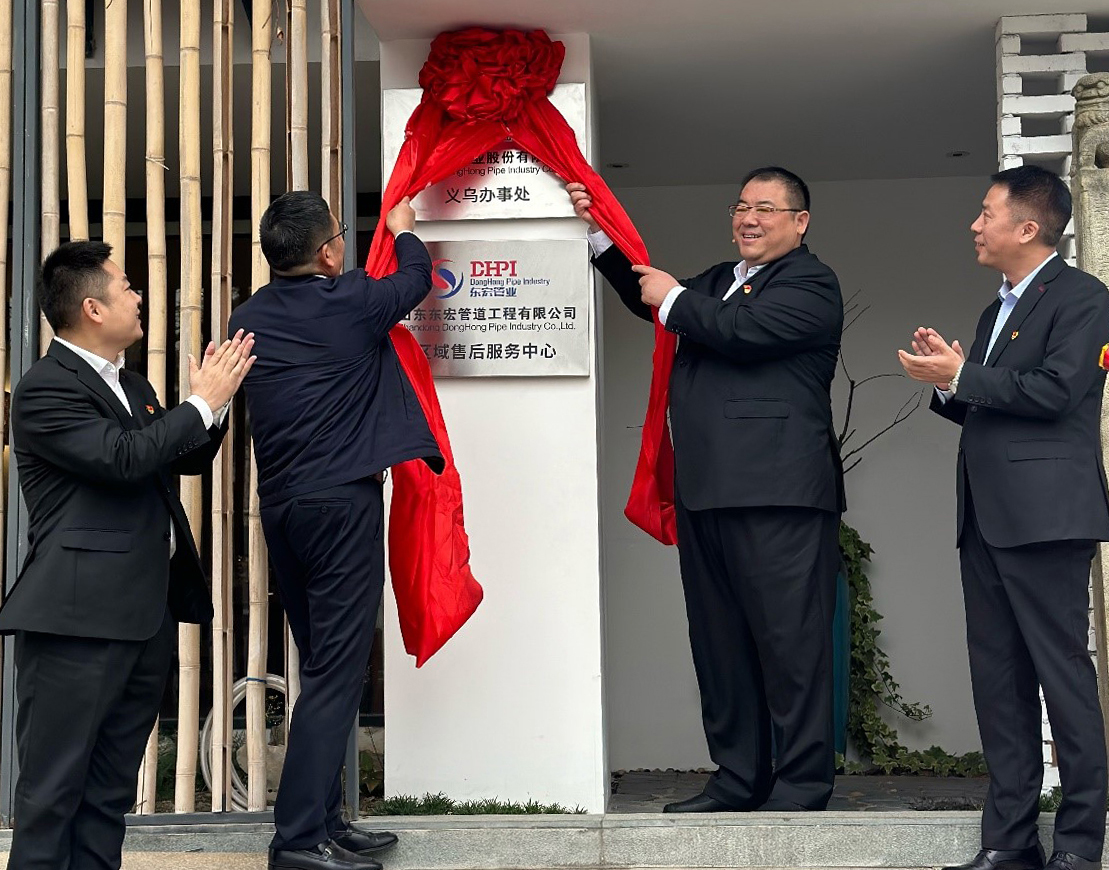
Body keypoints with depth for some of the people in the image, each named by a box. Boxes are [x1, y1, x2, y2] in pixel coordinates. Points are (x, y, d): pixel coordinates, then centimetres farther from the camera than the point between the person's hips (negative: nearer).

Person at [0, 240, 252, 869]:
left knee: (112, 787, 12)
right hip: (81, 617, -9)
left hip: (149, 614, 9)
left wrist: (215, 398, 10)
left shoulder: (134, 387, 19)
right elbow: (123, 459, -21)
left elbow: (189, 461, 27)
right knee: (53, 786, -4)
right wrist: (203, 403, -12)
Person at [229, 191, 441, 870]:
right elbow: (416, 277, 13)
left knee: (325, 666, 15)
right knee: (337, 669, -7)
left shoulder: (249, 319, 8)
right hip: (344, 500, -7)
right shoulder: (352, 303, -7)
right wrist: (403, 230, 32)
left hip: (280, 505, 7)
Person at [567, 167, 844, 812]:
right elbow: (648, 297, 34)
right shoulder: (720, 279, 25)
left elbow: (744, 330, -17)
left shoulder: (810, 283, -3)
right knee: (720, 642, 11)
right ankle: (739, 778, 19)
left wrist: (674, 299, -1)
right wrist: (601, 232, 24)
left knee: (789, 639, -6)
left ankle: (801, 786, 0)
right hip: (707, 492, 9)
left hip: (778, 493, -9)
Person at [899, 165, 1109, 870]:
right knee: (997, 679, 7)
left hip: (1045, 516, -9)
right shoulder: (997, 312, 24)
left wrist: (960, 376, -10)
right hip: (986, 520, 9)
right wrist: (949, 384, 7)